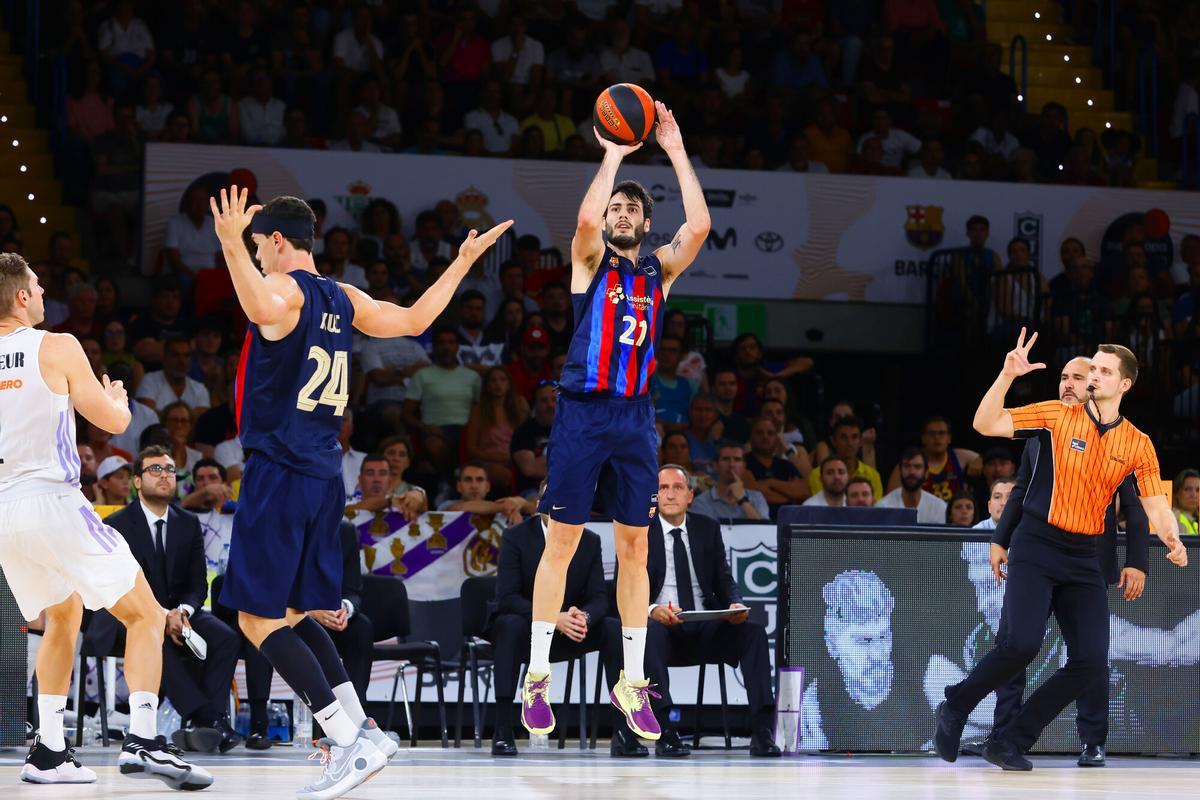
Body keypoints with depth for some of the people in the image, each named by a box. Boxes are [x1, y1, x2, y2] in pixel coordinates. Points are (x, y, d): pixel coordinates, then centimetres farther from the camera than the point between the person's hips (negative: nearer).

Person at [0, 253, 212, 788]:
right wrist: (119, 398, 23)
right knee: (146, 616, 3)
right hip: (53, 502, -6)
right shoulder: (58, 348, -7)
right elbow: (114, 421, 0)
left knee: (63, 616, 27)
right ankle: (142, 740, -14)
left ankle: (49, 752, 18)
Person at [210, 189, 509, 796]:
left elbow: (263, 308, -36)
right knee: (292, 613, 18)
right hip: (324, 475, 9)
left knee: (258, 618, -7)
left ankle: (351, 742, -15)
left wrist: (231, 246, -44)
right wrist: (463, 262, 38)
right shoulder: (344, 300, 13)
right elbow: (414, 320, 27)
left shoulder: (282, 289, -10)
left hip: (278, 471, -9)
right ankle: (360, 730, 12)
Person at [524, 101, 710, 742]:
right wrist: (613, 154, -11)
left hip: (636, 418, 3)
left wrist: (675, 151, -4)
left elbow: (699, 227, -5)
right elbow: (587, 219, -19)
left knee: (634, 548, 5)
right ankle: (537, 677, 3)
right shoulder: (590, 259, 4)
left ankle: (631, 682, 10)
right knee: (561, 543, -2)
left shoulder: (660, 269, 12)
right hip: (582, 412, -3)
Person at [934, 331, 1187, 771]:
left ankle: (1010, 742, 6)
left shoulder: (1139, 445, 5)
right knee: (1021, 642, -24)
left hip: (1084, 557, 4)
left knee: (1092, 661, -9)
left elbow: (1155, 504, 4)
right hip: (1037, 548, -4)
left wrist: (1172, 541, -16)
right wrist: (1007, 375, -18)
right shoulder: (1059, 415, -1)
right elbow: (986, 424, -5)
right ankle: (955, 709, 2)